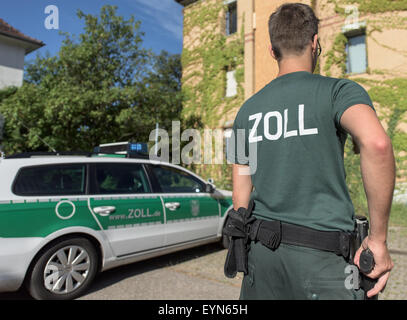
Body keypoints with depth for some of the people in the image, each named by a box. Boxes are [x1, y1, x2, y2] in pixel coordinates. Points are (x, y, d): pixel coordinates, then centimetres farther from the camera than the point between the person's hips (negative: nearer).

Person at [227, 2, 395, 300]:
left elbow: (241, 194, 8)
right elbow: (376, 142, -26)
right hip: (322, 254, -4)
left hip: (263, 250, 5)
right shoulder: (337, 91, -5)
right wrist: (379, 237, -15)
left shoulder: (248, 110, 7)